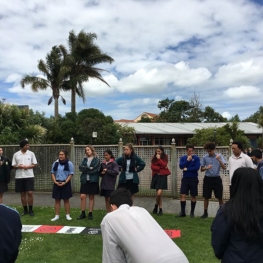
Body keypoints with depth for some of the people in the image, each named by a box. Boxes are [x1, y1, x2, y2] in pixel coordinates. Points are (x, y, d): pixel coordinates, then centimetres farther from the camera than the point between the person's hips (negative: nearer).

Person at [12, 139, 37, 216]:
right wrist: (18, 166, -15)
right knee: (22, 193, 8)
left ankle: (31, 210, 8)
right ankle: (25, 210, 19)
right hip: (19, 177, 2)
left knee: (30, 193, -5)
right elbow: (13, 165, 7)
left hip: (29, 176, -1)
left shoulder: (31, 153, 2)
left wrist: (27, 167, -14)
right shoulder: (16, 154, 4)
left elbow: (35, 164, 2)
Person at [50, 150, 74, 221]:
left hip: (66, 183, -3)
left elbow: (71, 174, -6)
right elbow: (52, 173, 8)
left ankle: (67, 215, 16)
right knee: (57, 200, 7)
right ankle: (57, 215, 15)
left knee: (66, 200, 6)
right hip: (57, 183, 3)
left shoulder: (69, 163, -5)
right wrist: (55, 181, -7)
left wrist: (65, 182, -15)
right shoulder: (55, 163, 4)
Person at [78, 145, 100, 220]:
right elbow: (80, 168, -2)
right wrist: (89, 168, -14)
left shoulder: (96, 159, 0)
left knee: (91, 197, 5)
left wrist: (86, 170, -8)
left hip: (93, 180, -3)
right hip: (84, 180, 3)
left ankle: (90, 213, 15)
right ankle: (83, 213, 11)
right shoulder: (84, 159, 12)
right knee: (82, 196, -2)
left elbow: (96, 170, -12)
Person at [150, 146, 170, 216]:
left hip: (162, 176, -3)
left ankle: (156, 206, 8)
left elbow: (164, 165, -11)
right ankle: (160, 209, 19)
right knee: (158, 194, 7)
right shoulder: (154, 158, 9)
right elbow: (152, 167, -1)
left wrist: (159, 159, -12)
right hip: (155, 176, 3)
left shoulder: (165, 157, 3)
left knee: (159, 193, -15)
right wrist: (160, 168, -11)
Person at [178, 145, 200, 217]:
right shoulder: (183, 158, 4)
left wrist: (187, 169, -11)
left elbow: (197, 168, -16)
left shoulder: (196, 158, -5)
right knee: (182, 195, -4)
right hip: (185, 179, 2)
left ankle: (192, 212, 19)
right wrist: (187, 160, -17)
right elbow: (181, 166, -10)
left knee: (193, 196, 6)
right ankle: (182, 212, 5)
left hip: (193, 179, -2)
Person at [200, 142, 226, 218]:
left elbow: (224, 167, -11)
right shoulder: (205, 157, -1)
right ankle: (205, 213, 18)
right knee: (206, 197, 6)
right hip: (208, 178, 1)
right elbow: (202, 169, 4)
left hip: (217, 178, -1)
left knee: (220, 197, 5)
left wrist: (219, 160, -26)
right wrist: (206, 168, -18)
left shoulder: (219, 156, -4)